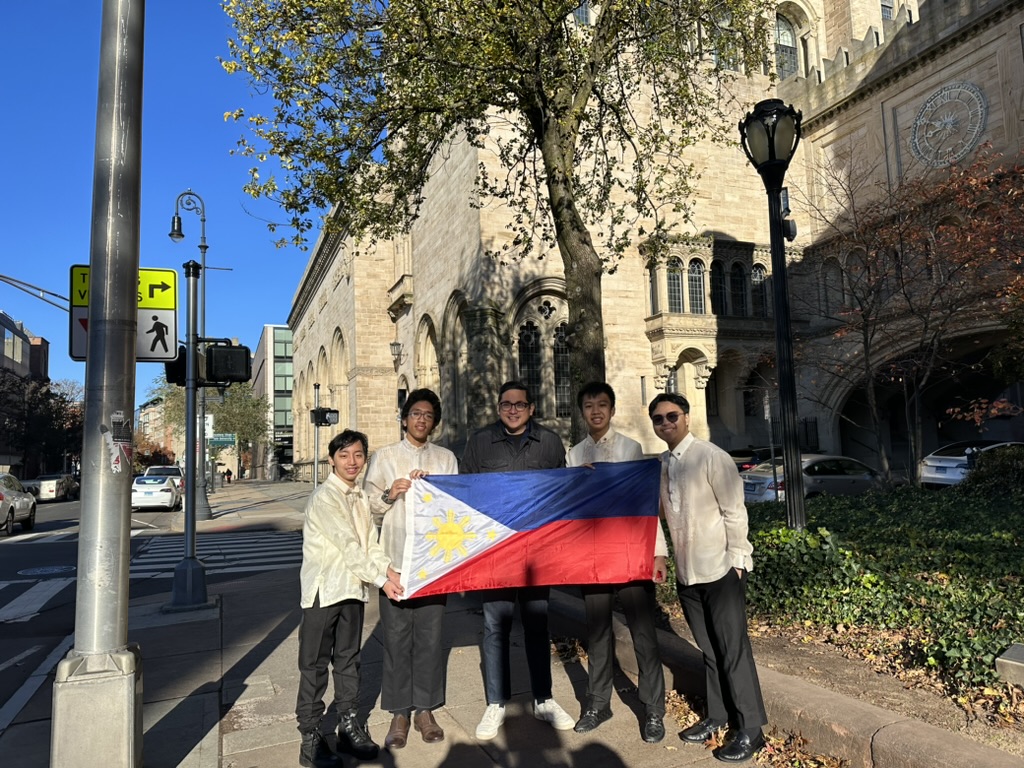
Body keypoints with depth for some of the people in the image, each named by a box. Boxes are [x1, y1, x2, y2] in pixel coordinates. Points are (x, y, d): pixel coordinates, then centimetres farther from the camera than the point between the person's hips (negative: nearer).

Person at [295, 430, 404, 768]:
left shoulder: (361, 497, 11)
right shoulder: (324, 498, -14)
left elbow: (370, 542, 7)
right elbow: (348, 545, -18)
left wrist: (389, 568, -10)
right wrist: (381, 579, -17)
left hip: (353, 588, 7)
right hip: (324, 589, -7)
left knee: (348, 659, 15)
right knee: (315, 663, 3)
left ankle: (348, 725, 26)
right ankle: (310, 736, 13)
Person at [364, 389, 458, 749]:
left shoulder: (446, 458, 10)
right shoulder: (384, 456, 7)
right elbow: (370, 506, 5)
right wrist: (389, 494, -13)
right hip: (396, 557, -1)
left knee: (430, 635, 5)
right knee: (397, 635, 2)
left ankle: (425, 709, 18)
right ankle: (399, 713, 13)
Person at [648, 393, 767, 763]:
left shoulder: (712, 457, -13)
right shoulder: (660, 465, 5)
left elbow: (734, 512, -13)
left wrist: (737, 560, -13)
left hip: (720, 569, -6)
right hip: (687, 572, 6)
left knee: (733, 650, 2)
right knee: (708, 649, 17)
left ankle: (750, 729, 16)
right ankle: (717, 715, 31)